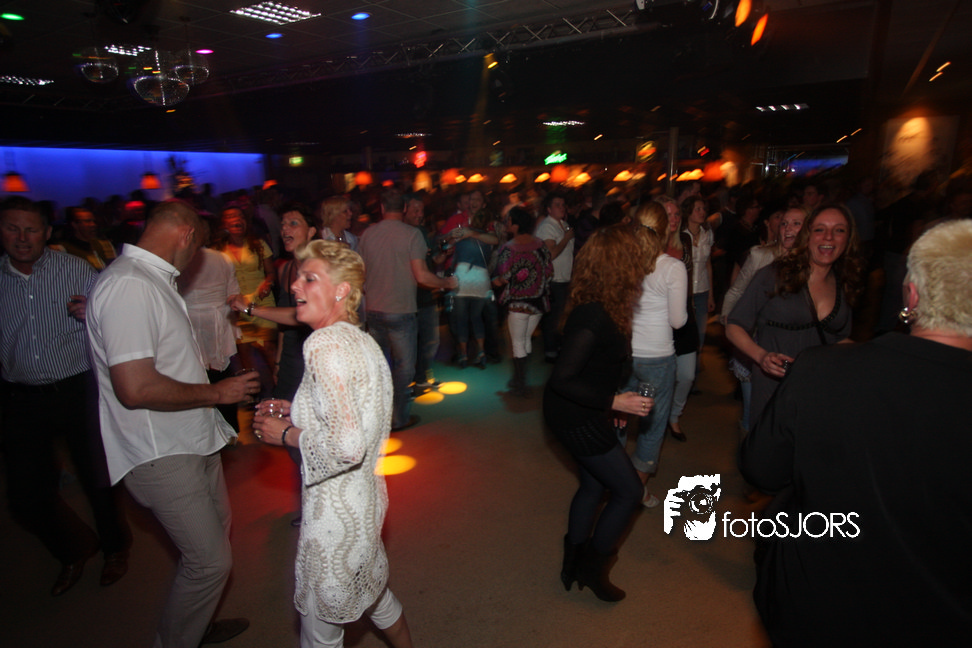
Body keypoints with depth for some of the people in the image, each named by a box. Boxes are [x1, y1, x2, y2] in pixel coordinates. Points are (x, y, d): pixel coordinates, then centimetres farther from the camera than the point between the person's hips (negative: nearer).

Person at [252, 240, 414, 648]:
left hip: (335, 512, -9)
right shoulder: (360, 340, 4)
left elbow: (347, 445, -29)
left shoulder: (324, 344, -23)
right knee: (372, 594, 30)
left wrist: (285, 434, -14)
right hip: (366, 497, 9)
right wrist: (297, 414, 9)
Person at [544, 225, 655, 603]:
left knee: (594, 485, 22)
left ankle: (573, 565, 40)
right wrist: (613, 402, -24)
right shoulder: (594, 317, -28)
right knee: (629, 491, 4)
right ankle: (592, 568, 23)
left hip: (584, 414, 9)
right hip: (575, 419, -9)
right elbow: (561, 380, -28)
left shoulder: (600, 308, 0)